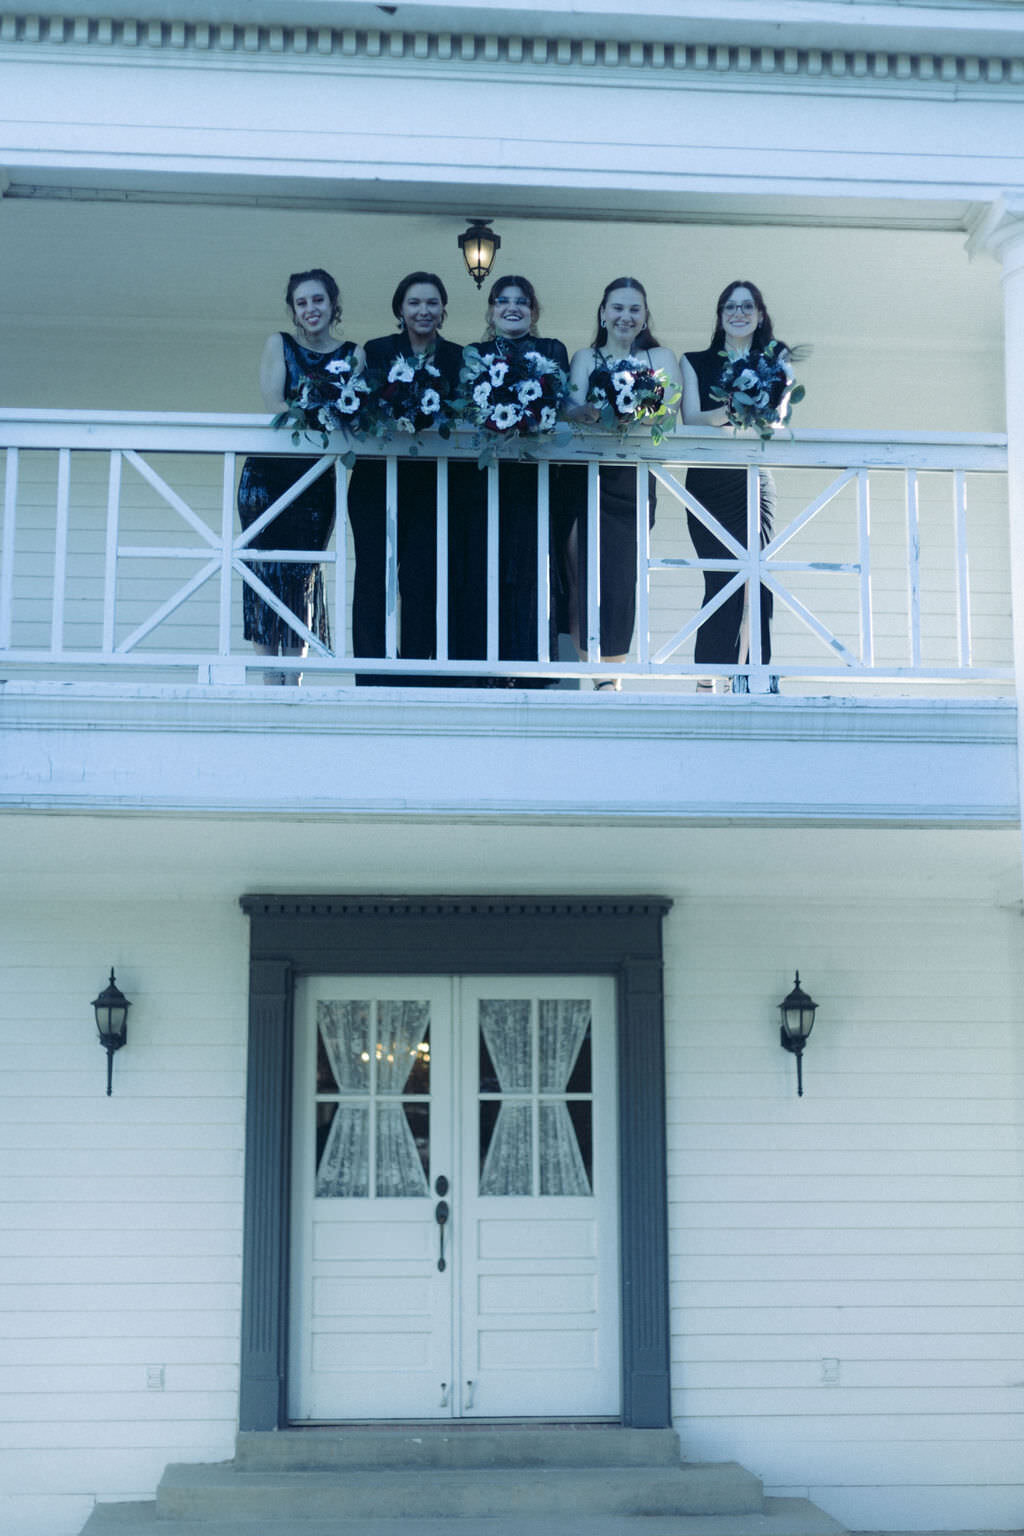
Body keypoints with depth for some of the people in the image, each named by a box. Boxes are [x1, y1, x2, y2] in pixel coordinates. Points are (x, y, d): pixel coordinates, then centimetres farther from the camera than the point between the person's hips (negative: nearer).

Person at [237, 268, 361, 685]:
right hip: (268, 474, -1)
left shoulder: (352, 355, 10)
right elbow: (274, 403, -7)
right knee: (267, 567, -6)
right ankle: (270, 678, -3)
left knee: (303, 572, -2)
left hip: (317, 478, 1)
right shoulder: (279, 343, 7)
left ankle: (293, 680, 0)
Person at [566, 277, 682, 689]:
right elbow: (572, 407, -7)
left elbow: (669, 410, -6)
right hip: (587, 476, 0)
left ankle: (611, 674, 4)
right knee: (587, 574, -9)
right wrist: (590, 411, -31)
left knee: (622, 577, -3)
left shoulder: (660, 358, 10)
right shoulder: (586, 357, 10)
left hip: (634, 481, 0)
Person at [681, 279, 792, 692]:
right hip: (707, 484, -1)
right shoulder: (695, 363, 13)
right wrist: (731, 411, -22)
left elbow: (779, 416, -3)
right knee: (722, 579, -10)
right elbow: (691, 418, -3)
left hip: (754, 482, 1)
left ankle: (752, 676, -12)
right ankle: (707, 682, -7)